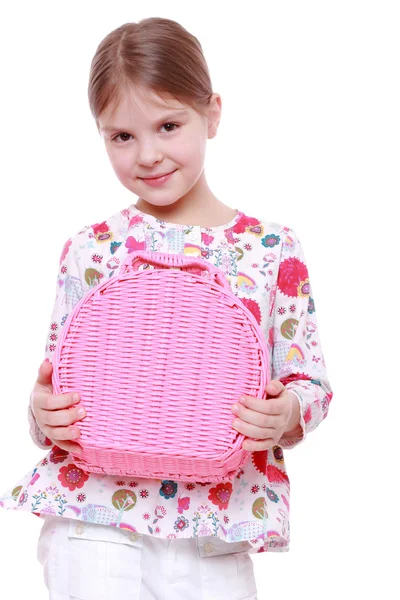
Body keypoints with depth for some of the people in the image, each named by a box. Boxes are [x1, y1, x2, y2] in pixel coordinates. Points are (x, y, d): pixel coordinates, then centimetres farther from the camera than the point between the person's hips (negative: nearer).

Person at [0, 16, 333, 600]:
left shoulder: (273, 249, 1)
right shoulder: (88, 250, 2)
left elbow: (312, 381, 4)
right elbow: (58, 381, 8)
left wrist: (285, 414, -16)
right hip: (95, 521, 0)